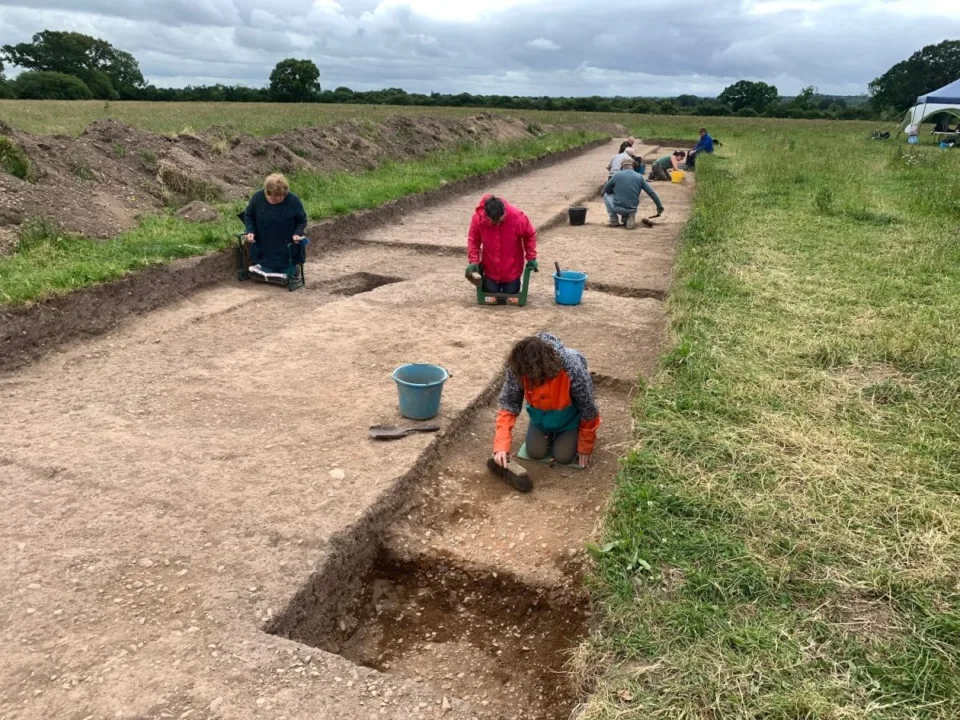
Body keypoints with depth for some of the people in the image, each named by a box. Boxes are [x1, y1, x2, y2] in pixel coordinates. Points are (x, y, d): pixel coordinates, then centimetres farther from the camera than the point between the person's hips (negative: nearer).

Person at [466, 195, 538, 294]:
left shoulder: (517, 217, -23)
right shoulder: (478, 218, -21)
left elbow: (530, 235, -6)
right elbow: (473, 240, -5)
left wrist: (531, 258, -8)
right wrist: (473, 261, -14)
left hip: (512, 270, -1)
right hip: (490, 270, 1)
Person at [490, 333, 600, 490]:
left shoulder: (573, 369, -41)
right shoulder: (519, 367, -34)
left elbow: (588, 410, -25)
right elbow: (508, 404, -22)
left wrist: (585, 447, -12)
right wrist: (501, 445, -31)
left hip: (568, 417, -3)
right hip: (540, 415, 3)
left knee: (563, 456, -8)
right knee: (535, 453, -3)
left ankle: (572, 435, 23)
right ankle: (549, 434, 27)